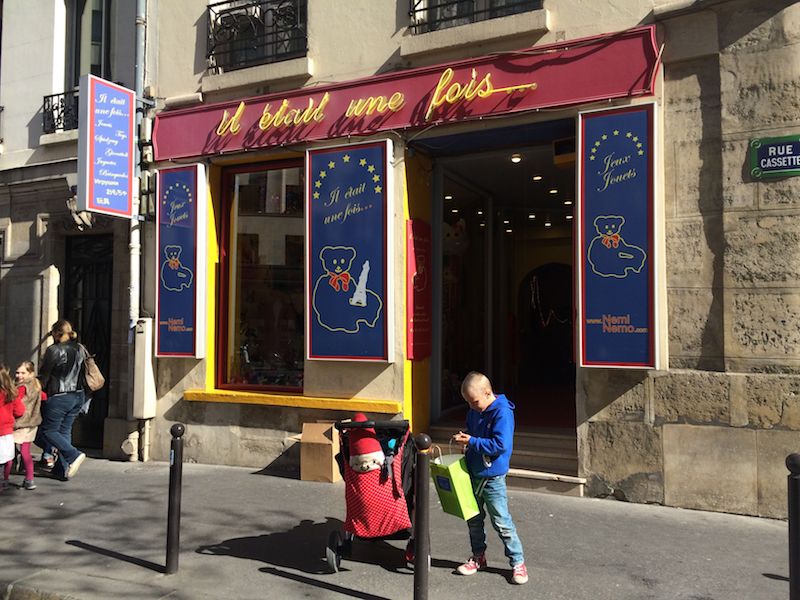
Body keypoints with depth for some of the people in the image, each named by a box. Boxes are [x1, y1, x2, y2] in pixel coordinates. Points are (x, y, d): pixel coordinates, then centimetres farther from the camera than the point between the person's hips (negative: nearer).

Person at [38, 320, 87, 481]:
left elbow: (44, 375, -6)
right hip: (78, 396, 7)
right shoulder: (79, 349, 7)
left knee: (48, 430, 6)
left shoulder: (54, 350, -12)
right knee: (65, 431, 13)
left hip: (60, 398, -7)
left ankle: (74, 455, -12)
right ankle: (62, 470, 14)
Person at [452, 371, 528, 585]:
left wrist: (472, 441, -23)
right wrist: (464, 438, 1)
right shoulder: (474, 411, 4)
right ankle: (478, 557, 34)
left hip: (492, 476, -8)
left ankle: (517, 562, 17)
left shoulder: (502, 412, -20)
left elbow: (501, 445, -27)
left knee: (501, 522, 1)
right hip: (473, 473, 8)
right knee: (473, 518, 18)